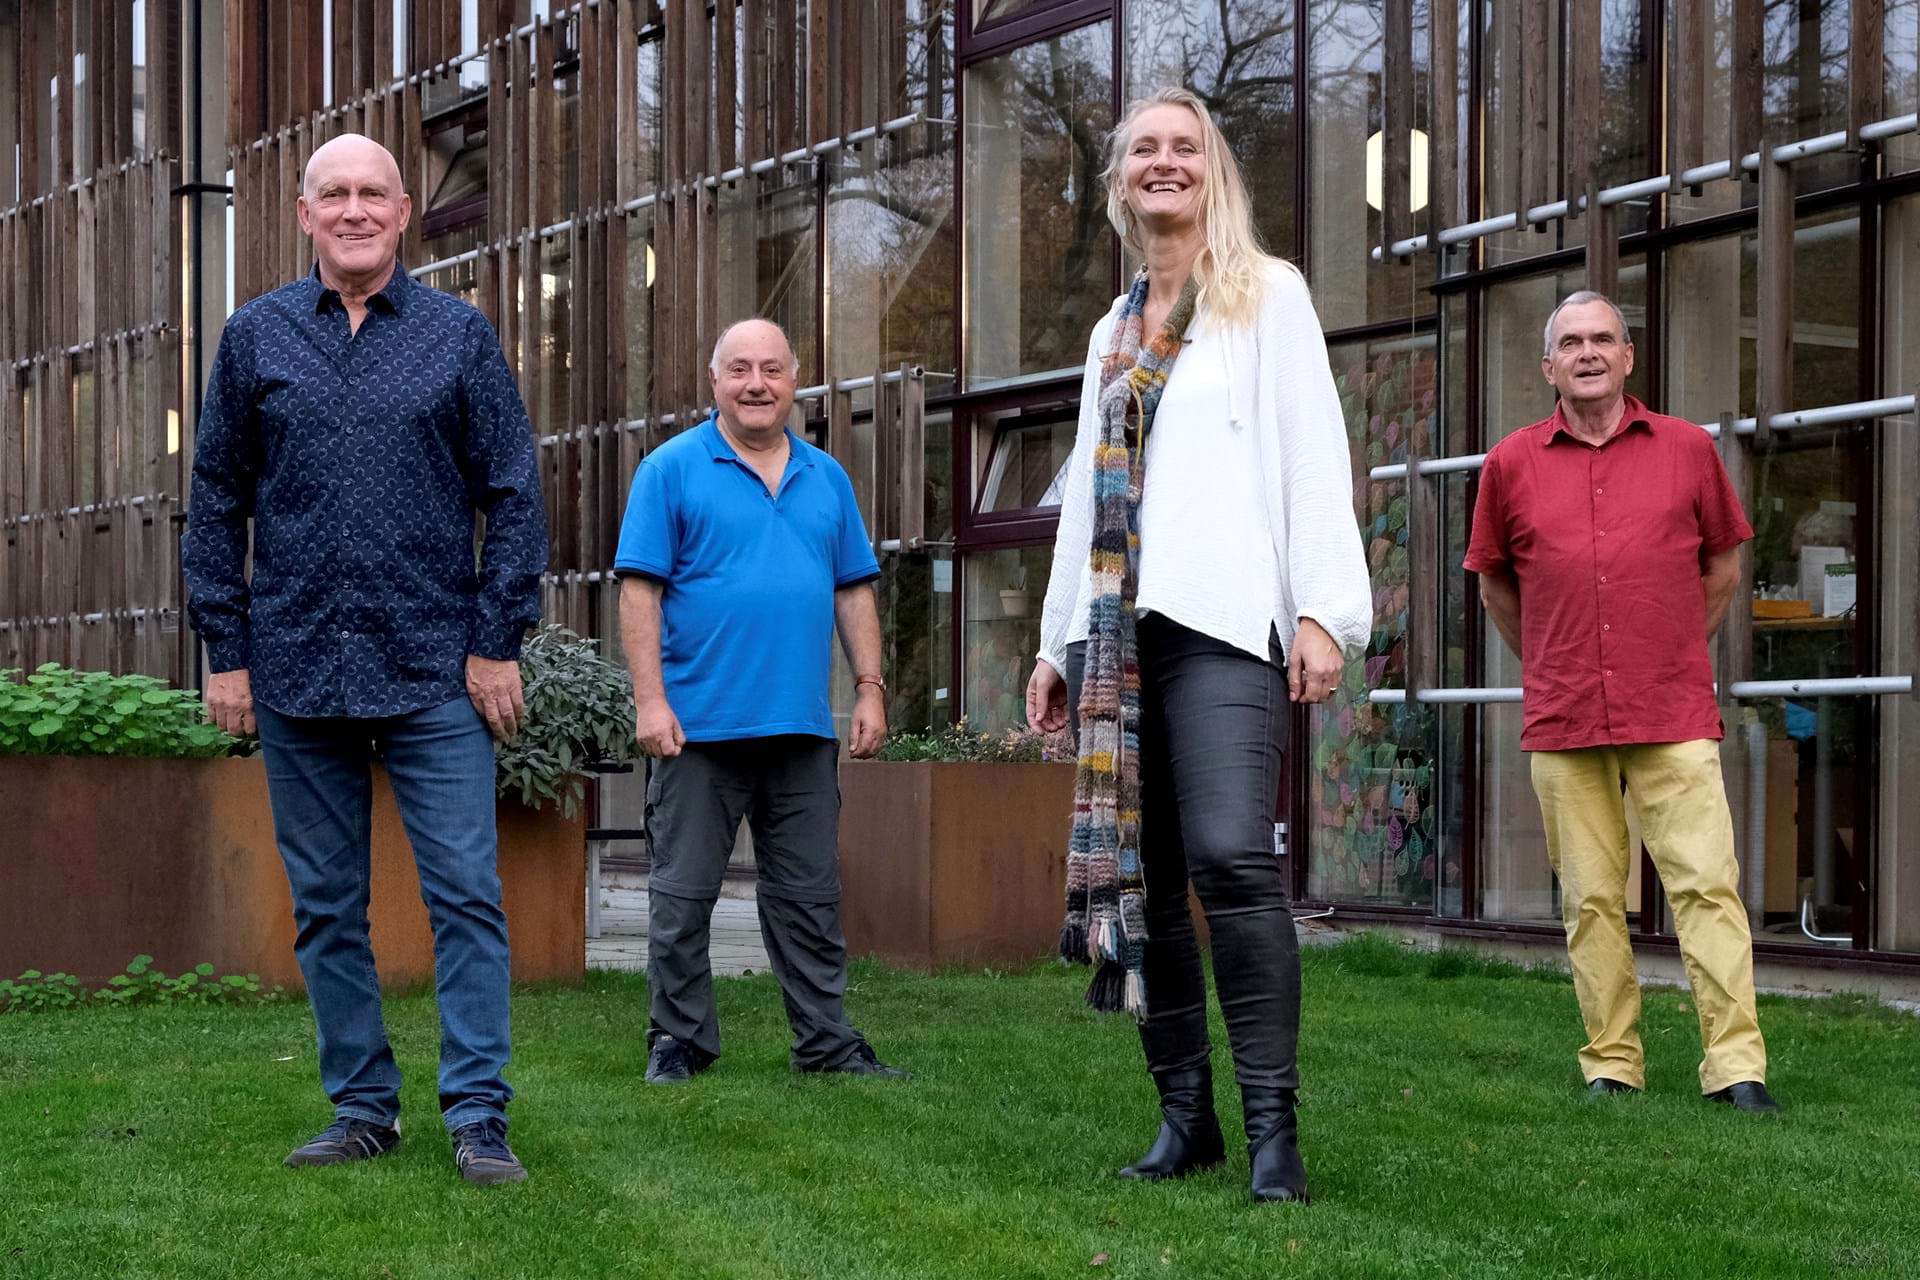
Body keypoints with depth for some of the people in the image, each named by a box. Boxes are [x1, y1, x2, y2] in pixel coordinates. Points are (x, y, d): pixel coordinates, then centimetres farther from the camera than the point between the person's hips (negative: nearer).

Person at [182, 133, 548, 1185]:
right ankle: (362, 1107, 18)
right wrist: (225, 652, 3)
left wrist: (498, 642, -3)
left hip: (433, 669, -2)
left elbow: (512, 495, 4)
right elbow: (216, 504, 9)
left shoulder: (459, 335, 4)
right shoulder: (255, 337, 8)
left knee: (465, 895, -6)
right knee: (326, 906, 8)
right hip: (296, 670, 2)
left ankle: (477, 1117, -1)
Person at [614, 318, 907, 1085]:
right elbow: (640, 590, -5)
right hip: (700, 725, -4)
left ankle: (826, 1041, 16)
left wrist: (870, 689, 7)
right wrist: (650, 701, -13)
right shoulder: (672, 470, 0)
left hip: (802, 727, 4)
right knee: (682, 897, 2)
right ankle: (678, 1042, 12)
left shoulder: (826, 478, 14)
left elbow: (854, 591, 16)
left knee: (810, 897, 9)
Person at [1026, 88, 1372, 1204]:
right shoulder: (1113, 331, 23)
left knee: (1231, 856, -20)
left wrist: (1324, 610, -12)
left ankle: (1273, 1124, -16)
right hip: (1118, 630, 6)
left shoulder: (1268, 296, 7)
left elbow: (1313, 454, -2)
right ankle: (1186, 1113, 9)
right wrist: (1060, 639, 19)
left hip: (1223, 620, -6)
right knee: (1139, 873, 2)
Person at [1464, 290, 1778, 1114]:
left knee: (1707, 884, -7)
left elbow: (1723, 563, 16)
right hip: (1562, 722, 1)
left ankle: (1737, 1067, -6)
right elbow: (1494, 583, 17)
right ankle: (1611, 1066, 12)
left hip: (1675, 717, -1)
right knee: (1590, 899, 4)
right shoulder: (1511, 464, 6)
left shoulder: (1687, 449, 5)